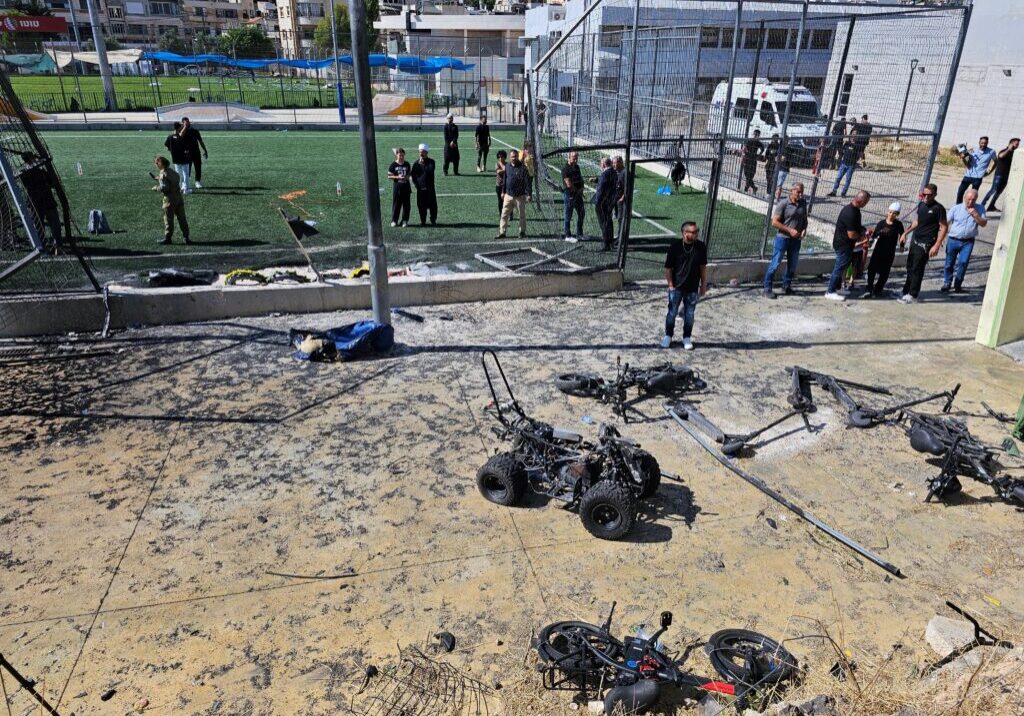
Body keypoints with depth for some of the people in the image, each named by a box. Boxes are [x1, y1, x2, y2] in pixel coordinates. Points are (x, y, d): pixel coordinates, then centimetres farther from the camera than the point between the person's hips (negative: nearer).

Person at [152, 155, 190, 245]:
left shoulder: (163, 174, -12)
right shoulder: (173, 172, 12)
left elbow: (164, 188, -19)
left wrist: (156, 188, -1)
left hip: (170, 198, -7)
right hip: (179, 196, 7)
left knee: (168, 219, 2)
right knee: (182, 218, 9)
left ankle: (167, 238, 7)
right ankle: (186, 237, 10)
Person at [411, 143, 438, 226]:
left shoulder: (431, 162, -1)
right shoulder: (416, 163, 5)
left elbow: (430, 170, -20)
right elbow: (413, 174, 8)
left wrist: (423, 165, -21)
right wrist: (416, 184, -1)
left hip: (429, 187, -2)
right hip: (420, 188, 2)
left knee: (432, 205, 2)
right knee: (421, 205, 5)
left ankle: (433, 220, 15)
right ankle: (423, 221, 17)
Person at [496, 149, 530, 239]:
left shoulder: (522, 167, -9)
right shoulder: (507, 166, 6)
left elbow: (528, 181, -9)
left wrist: (529, 194, -13)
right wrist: (503, 192, 19)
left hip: (520, 196, -4)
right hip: (508, 195, 4)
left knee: (522, 215, 8)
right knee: (504, 214, 2)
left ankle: (522, 232, 21)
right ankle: (502, 232, 8)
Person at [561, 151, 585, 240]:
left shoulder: (577, 167, 12)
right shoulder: (565, 169, -13)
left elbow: (580, 179, 18)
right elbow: (569, 184, -19)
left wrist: (581, 188, -1)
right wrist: (578, 190, -9)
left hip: (578, 193, 8)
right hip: (570, 194, -8)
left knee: (581, 214, 12)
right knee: (568, 215, 0)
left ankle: (579, 235, 23)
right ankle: (566, 234, 11)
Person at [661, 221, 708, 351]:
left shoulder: (701, 247, -8)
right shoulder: (674, 246, -15)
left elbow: (703, 267, 3)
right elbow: (668, 267, -7)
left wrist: (703, 284, 6)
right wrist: (670, 284, -7)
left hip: (693, 288, 2)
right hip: (676, 287, -2)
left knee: (689, 314, 11)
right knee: (672, 312, 10)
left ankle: (687, 338, 28)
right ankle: (668, 336, 29)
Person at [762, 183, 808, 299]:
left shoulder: (803, 203, 5)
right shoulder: (783, 204, -12)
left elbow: (804, 219, 17)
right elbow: (774, 222, -15)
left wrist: (804, 229, -3)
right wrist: (790, 230, -19)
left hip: (796, 240, 6)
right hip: (782, 238, -6)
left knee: (792, 265, 14)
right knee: (775, 264, -4)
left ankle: (786, 286, 30)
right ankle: (767, 288, 4)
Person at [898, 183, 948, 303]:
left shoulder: (938, 208, -13)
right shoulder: (921, 204, 8)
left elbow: (944, 227, -13)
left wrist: (937, 245, -19)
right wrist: (905, 233, 20)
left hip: (926, 244, -7)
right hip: (915, 240, 7)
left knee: (917, 269, -4)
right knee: (910, 267, 13)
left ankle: (912, 296, 4)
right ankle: (906, 292, 23)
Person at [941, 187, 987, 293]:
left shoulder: (980, 208, 2)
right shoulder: (956, 208, -2)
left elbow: (984, 224, -1)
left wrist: (975, 215, -16)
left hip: (968, 242, 0)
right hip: (953, 240, 0)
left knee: (963, 262, -10)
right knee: (949, 263, 7)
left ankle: (958, 285, 4)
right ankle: (947, 283, 23)